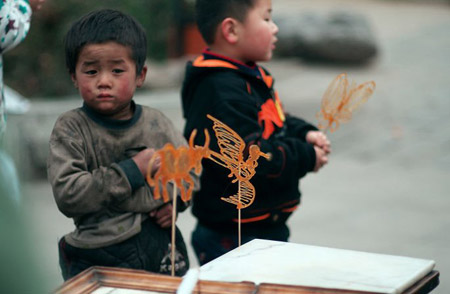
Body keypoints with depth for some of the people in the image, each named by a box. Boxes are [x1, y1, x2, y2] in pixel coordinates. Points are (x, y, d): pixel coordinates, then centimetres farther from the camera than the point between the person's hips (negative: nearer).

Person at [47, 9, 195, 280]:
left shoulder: (157, 124, 3)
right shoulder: (70, 130, -9)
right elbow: (67, 195, -20)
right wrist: (132, 171, -19)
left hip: (162, 251, 4)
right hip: (97, 257, -4)